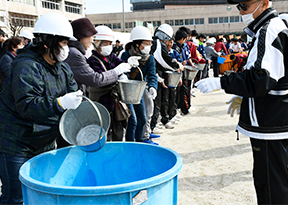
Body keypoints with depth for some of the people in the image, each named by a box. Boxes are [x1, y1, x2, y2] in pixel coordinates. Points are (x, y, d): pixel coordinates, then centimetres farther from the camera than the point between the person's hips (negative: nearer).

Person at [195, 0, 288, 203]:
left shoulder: (269, 32, -17)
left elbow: (260, 79, -27)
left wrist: (220, 83, -22)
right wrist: (243, 97, 21)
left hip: (270, 126, -10)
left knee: (271, 184, 0)